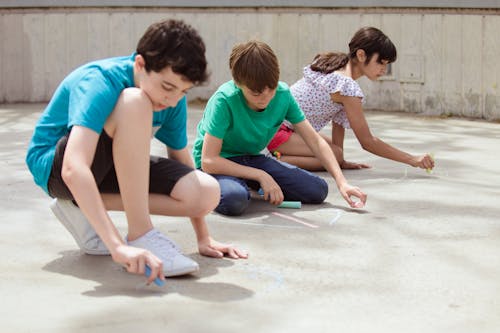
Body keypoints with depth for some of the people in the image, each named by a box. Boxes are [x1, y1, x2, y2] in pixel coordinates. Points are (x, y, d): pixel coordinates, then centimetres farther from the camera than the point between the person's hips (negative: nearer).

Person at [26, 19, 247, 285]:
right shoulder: (100, 82, -31)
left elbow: (181, 159, 4)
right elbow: (74, 170, -43)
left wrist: (204, 238, 2)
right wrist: (118, 246, -52)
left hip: (112, 167, 7)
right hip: (53, 166, -7)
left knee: (208, 193, -17)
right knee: (134, 103, -34)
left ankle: (81, 208, -7)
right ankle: (140, 235, -30)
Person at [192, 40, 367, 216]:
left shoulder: (283, 94, -13)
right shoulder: (224, 100, -28)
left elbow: (315, 140, -7)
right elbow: (208, 162, -29)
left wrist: (341, 182, -19)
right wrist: (261, 176, -27)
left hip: (252, 159, 6)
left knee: (318, 190, -8)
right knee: (234, 200, -40)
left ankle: (251, 186, 13)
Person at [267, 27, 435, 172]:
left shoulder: (337, 64, 7)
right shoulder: (348, 87, -21)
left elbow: (338, 120, 7)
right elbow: (367, 142, -16)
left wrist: (341, 160, 4)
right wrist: (412, 159, -14)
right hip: (274, 129, -10)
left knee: (333, 146, 15)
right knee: (334, 155, -14)